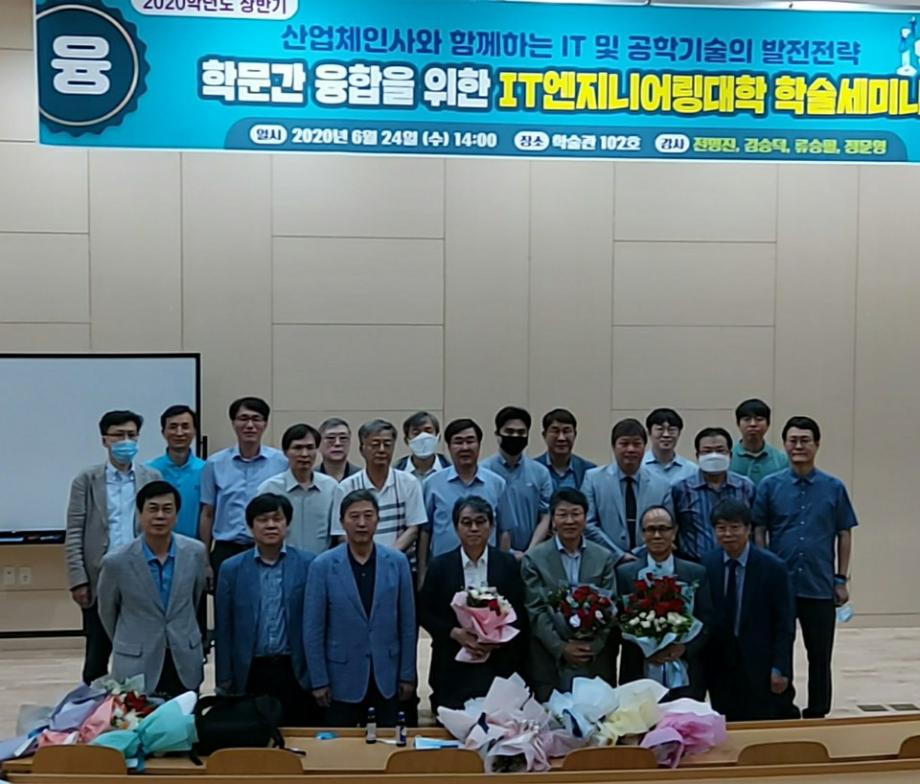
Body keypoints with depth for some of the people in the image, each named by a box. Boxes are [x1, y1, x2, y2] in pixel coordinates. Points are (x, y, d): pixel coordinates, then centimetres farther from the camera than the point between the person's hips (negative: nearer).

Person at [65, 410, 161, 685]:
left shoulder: (152, 478, 7)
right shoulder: (87, 480, 4)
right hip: (100, 580, -1)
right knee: (97, 656, 6)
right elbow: (74, 534, 1)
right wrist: (78, 580, -7)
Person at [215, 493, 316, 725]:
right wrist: (224, 678, 5)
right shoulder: (232, 569, 5)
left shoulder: (308, 564, 0)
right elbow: (223, 627, 7)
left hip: (296, 673, -1)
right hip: (250, 674, 1)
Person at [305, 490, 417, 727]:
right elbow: (313, 629, -3)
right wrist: (319, 681, -4)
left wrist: (407, 675, 3)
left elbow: (407, 623, 3)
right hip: (343, 677, -1)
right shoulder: (323, 565, -5)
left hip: (387, 677, 1)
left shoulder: (397, 562, 0)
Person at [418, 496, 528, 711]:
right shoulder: (440, 566, 5)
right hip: (453, 668, 0)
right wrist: (455, 633, -11)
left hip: (499, 667, 0)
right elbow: (424, 612, 4)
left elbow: (521, 613, 6)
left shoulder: (508, 564, 6)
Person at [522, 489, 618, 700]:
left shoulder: (604, 558, 8)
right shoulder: (534, 559, 3)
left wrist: (593, 646, -10)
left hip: (596, 661, 2)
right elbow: (536, 611, -2)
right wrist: (561, 648, -12)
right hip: (550, 663, -1)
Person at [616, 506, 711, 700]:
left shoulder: (697, 574, 5)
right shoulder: (625, 574, 4)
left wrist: (684, 647, -12)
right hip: (639, 677, 0)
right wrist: (644, 650, -12)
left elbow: (706, 623, 5)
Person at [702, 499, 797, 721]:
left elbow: (785, 623, -5)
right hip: (720, 665, 2)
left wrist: (780, 668, -10)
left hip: (761, 666, -2)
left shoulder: (773, 567, -8)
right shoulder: (706, 564, -1)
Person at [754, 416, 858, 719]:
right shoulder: (770, 486, -1)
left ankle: (816, 716, 24)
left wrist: (841, 579, 3)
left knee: (820, 657, 10)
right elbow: (759, 532, 2)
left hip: (820, 587, 1)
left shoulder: (834, 488, 0)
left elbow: (844, 534, 5)